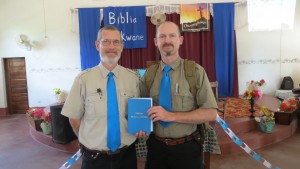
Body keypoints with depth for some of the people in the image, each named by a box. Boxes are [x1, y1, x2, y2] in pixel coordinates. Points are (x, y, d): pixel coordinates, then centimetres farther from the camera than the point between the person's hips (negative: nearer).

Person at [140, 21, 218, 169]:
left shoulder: (195, 71, -10)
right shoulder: (149, 74, -1)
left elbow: (210, 113, -14)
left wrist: (171, 115, -22)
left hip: (186, 148, -2)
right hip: (156, 146, 2)